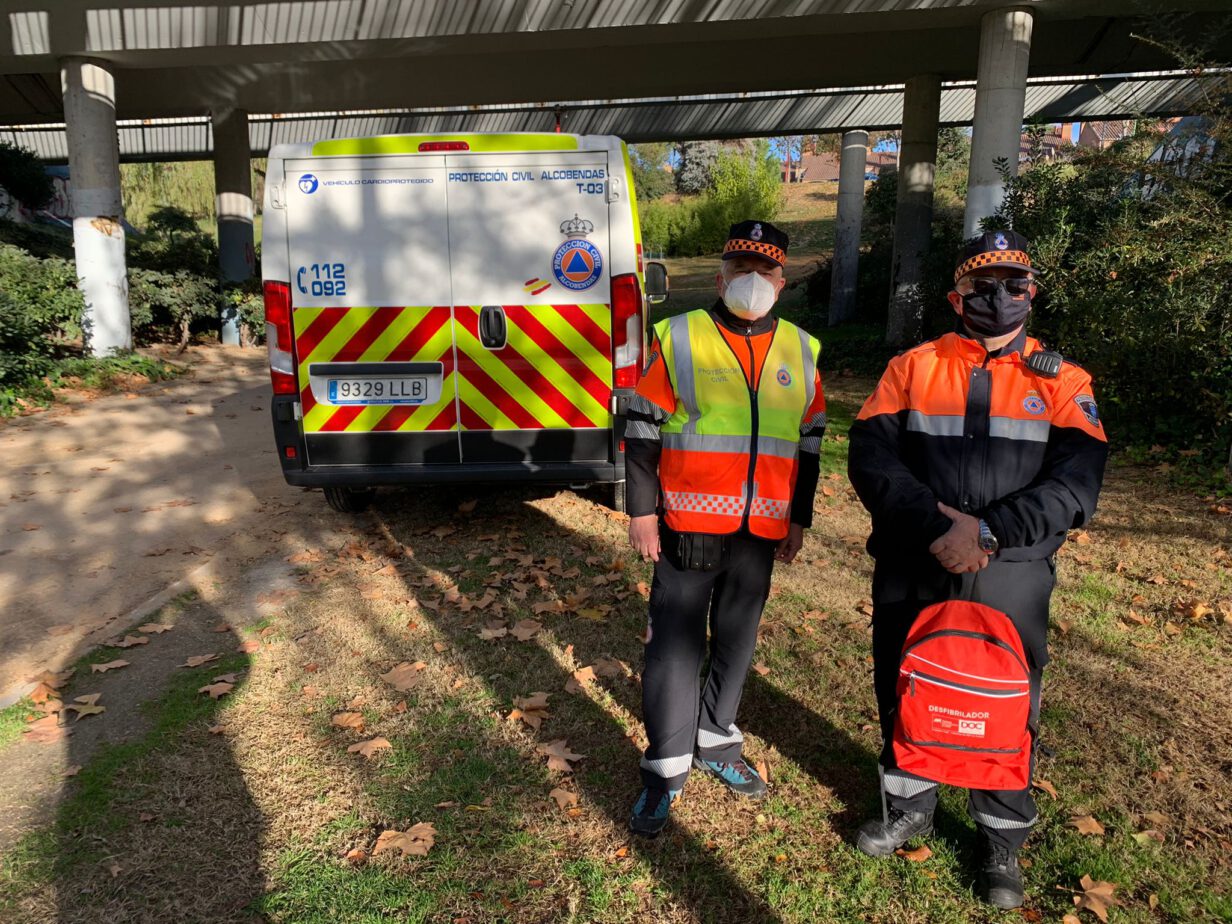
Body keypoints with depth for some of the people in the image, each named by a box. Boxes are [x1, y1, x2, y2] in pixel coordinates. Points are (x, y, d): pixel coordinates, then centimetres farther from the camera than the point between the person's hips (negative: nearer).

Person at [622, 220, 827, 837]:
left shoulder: (801, 351, 9)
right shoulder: (679, 338, -3)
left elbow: (809, 441, 14)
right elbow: (641, 428, -4)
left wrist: (798, 519, 12)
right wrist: (642, 511, -8)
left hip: (762, 531, 4)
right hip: (688, 527, -4)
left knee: (737, 642, 16)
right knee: (675, 645, 2)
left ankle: (716, 742, 35)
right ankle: (666, 770, 16)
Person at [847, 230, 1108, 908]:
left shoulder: (1063, 382, 3)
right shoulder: (911, 367, 3)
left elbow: (1075, 482, -9)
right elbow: (870, 456, -8)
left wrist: (987, 530, -23)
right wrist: (935, 523, -21)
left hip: (1011, 575, 0)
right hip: (910, 570, 1)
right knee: (904, 689, 15)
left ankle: (1002, 840, 35)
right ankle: (910, 806, 41)